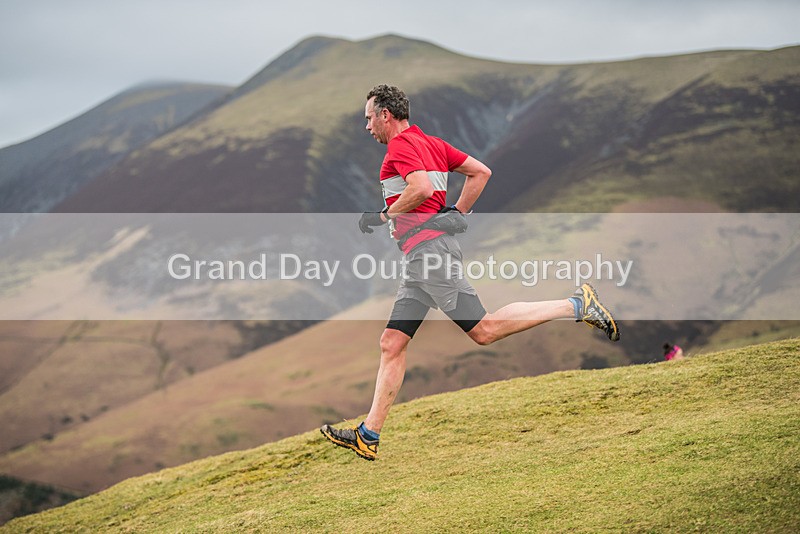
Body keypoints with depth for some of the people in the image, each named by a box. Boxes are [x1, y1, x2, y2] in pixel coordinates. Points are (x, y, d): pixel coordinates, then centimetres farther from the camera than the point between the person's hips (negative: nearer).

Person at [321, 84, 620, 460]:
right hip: (422, 256, 10)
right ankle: (368, 436, 4)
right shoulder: (432, 143, 21)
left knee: (483, 330, -12)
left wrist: (383, 215, -12)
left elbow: (422, 188, -24)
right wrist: (457, 213, 19)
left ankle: (577, 305, -8)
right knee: (392, 343, 6)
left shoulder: (401, 144, -7)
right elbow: (481, 172, 22)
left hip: (429, 248, -10)